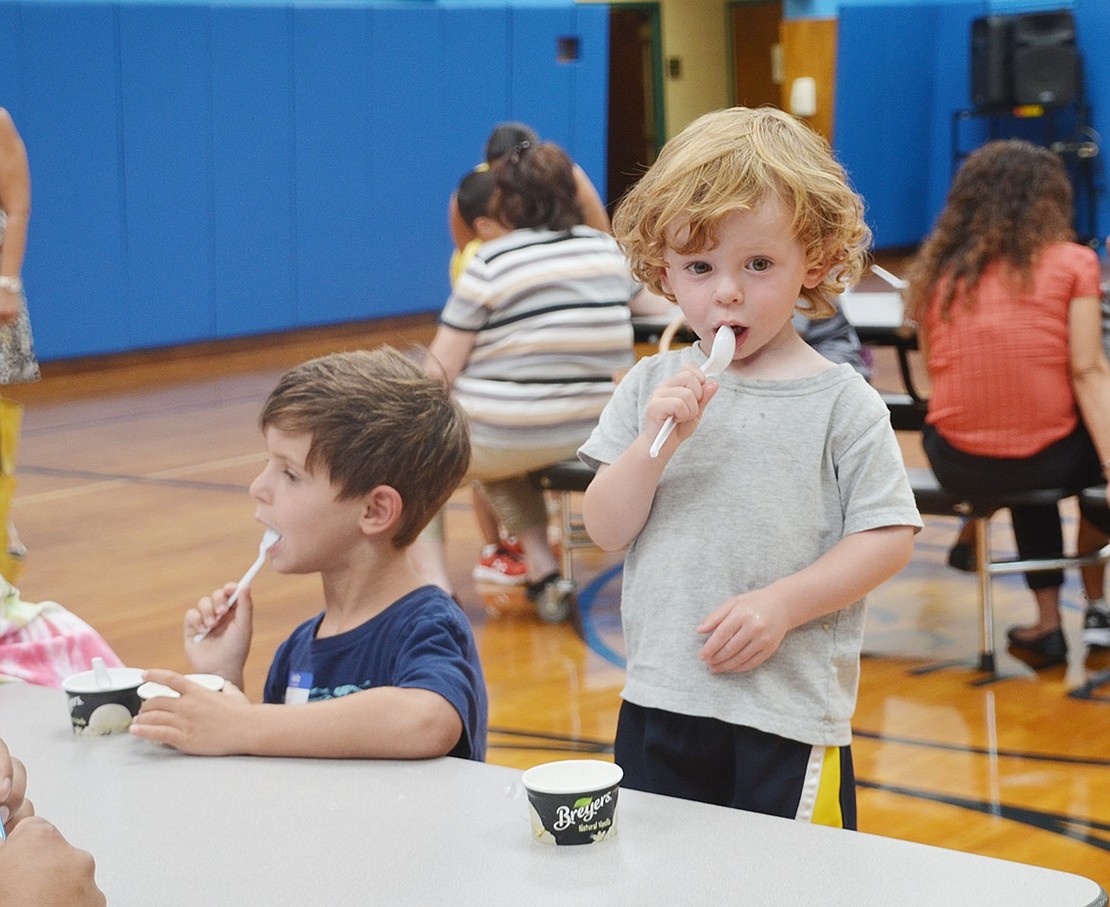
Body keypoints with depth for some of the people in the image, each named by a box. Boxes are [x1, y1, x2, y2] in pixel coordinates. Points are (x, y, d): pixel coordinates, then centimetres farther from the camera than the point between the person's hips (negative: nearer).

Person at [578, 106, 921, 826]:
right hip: (660, 704, 4)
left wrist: (779, 605, -17)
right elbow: (606, 529, 0)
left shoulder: (841, 401, -5)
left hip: (793, 717, -3)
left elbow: (888, 538, -8)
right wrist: (655, 441, -16)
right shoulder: (653, 386, 4)